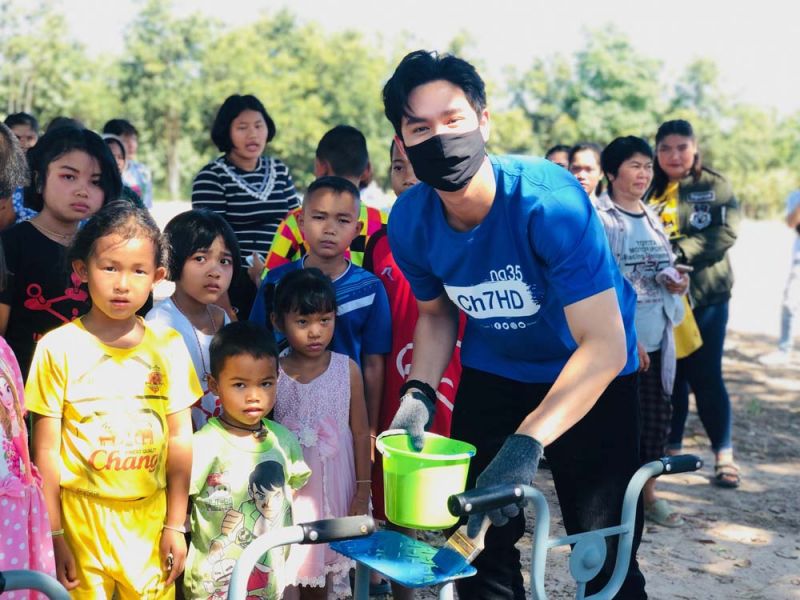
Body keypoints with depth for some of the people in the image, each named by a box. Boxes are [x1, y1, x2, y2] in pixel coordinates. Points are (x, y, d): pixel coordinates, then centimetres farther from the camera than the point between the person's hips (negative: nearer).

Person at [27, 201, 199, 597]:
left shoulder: (168, 346, 1)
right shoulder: (59, 348, -7)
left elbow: (180, 439, 4)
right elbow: (46, 449, -5)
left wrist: (175, 525, 5)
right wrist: (53, 535, -5)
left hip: (150, 517, 2)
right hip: (81, 517, -2)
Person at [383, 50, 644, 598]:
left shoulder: (547, 199, -30)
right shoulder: (410, 222, -15)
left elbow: (605, 344, -34)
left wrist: (527, 442, -43)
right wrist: (418, 393, -13)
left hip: (591, 376, -4)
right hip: (492, 374, 4)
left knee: (607, 554, -5)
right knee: (481, 538, 6)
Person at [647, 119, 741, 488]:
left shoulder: (714, 187, 2)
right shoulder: (649, 190, 7)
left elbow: (725, 232, -12)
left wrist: (679, 252, -23)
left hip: (704, 295, -2)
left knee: (706, 375, -2)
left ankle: (724, 454, 6)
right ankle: (670, 448, 24)